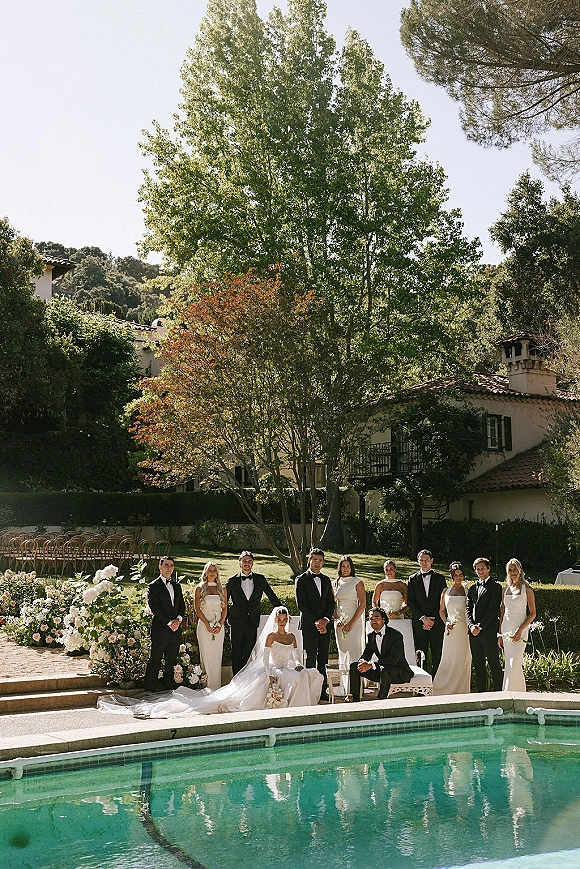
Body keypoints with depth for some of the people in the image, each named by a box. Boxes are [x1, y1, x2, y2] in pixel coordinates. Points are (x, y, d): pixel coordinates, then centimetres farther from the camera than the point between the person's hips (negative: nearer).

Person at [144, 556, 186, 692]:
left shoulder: (177, 586, 15)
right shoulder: (153, 586, -4)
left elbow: (182, 605, 13)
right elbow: (155, 608, -12)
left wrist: (178, 619, -5)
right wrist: (169, 622, -15)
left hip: (175, 629, 6)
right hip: (160, 630, -6)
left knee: (171, 661, 11)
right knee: (155, 661, 0)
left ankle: (169, 686, 20)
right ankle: (150, 689, 6)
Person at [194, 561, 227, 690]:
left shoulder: (222, 589, 9)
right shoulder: (200, 588, 2)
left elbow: (224, 608, 7)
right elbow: (197, 608, -3)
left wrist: (220, 624, -7)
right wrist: (207, 625, -12)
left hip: (219, 626, 2)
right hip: (204, 625, -2)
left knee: (217, 655, 4)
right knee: (206, 655, -1)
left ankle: (216, 686, 11)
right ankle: (206, 687, 4)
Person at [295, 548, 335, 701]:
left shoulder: (326, 580, 15)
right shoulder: (301, 579, -2)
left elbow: (331, 602, 12)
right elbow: (301, 604, -9)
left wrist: (326, 620, -5)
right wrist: (316, 621, -13)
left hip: (325, 625, 5)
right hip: (309, 625, -5)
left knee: (323, 660, 7)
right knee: (311, 660, -4)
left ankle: (322, 691, 12)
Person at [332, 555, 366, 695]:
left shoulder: (357, 582, -2)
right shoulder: (335, 583, 12)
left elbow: (362, 604, -7)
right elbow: (332, 604, 15)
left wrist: (351, 623, -13)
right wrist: (336, 619, -3)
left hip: (354, 621, -5)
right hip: (339, 621, 5)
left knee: (353, 653, -9)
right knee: (342, 653, 7)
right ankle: (345, 688, 13)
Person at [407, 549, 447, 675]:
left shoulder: (440, 578, 7)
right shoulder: (413, 579, 9)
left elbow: (442, 601, 2)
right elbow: (410, 602, 3)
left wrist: (432, 620, -7)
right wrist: (423, 618, -8)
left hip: (436, 622, -1)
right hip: (419, 622, 1)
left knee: (437, 654, -1)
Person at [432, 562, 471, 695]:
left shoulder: (468, 591, 3)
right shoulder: (446, 592, 9)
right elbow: (442, 611, 14)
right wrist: (446, 623, -3)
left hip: (465, 630, -1)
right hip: (451, 630, 1)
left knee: (463, 661, 1)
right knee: (448, 660, 0)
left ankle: (462, 692, 10)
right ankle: (444, 690, 8)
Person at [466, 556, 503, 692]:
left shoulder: (495, 587, -2)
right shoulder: (472, 588, 18)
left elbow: (493, 609, -10)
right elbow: (468, 609, 12)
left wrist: (480, 626, -13)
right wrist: (471, 625, -5)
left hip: (489, 631, -6)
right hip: (474, 631, 6)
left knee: (494, 663, -3)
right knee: (478, 664, 9)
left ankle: (498, 691, 3)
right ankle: (481, 692, 15)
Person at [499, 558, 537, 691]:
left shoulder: (527, 589, -3)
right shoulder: (506, 590, 12)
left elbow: (533, 613, -5)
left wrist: (520, 629, -15)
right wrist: (500, 634, 11)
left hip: (520, 630, -5)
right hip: (506, 629, 6)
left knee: (514, 665, -11)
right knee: (509, 664, 7)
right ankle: (520, 691, 16)